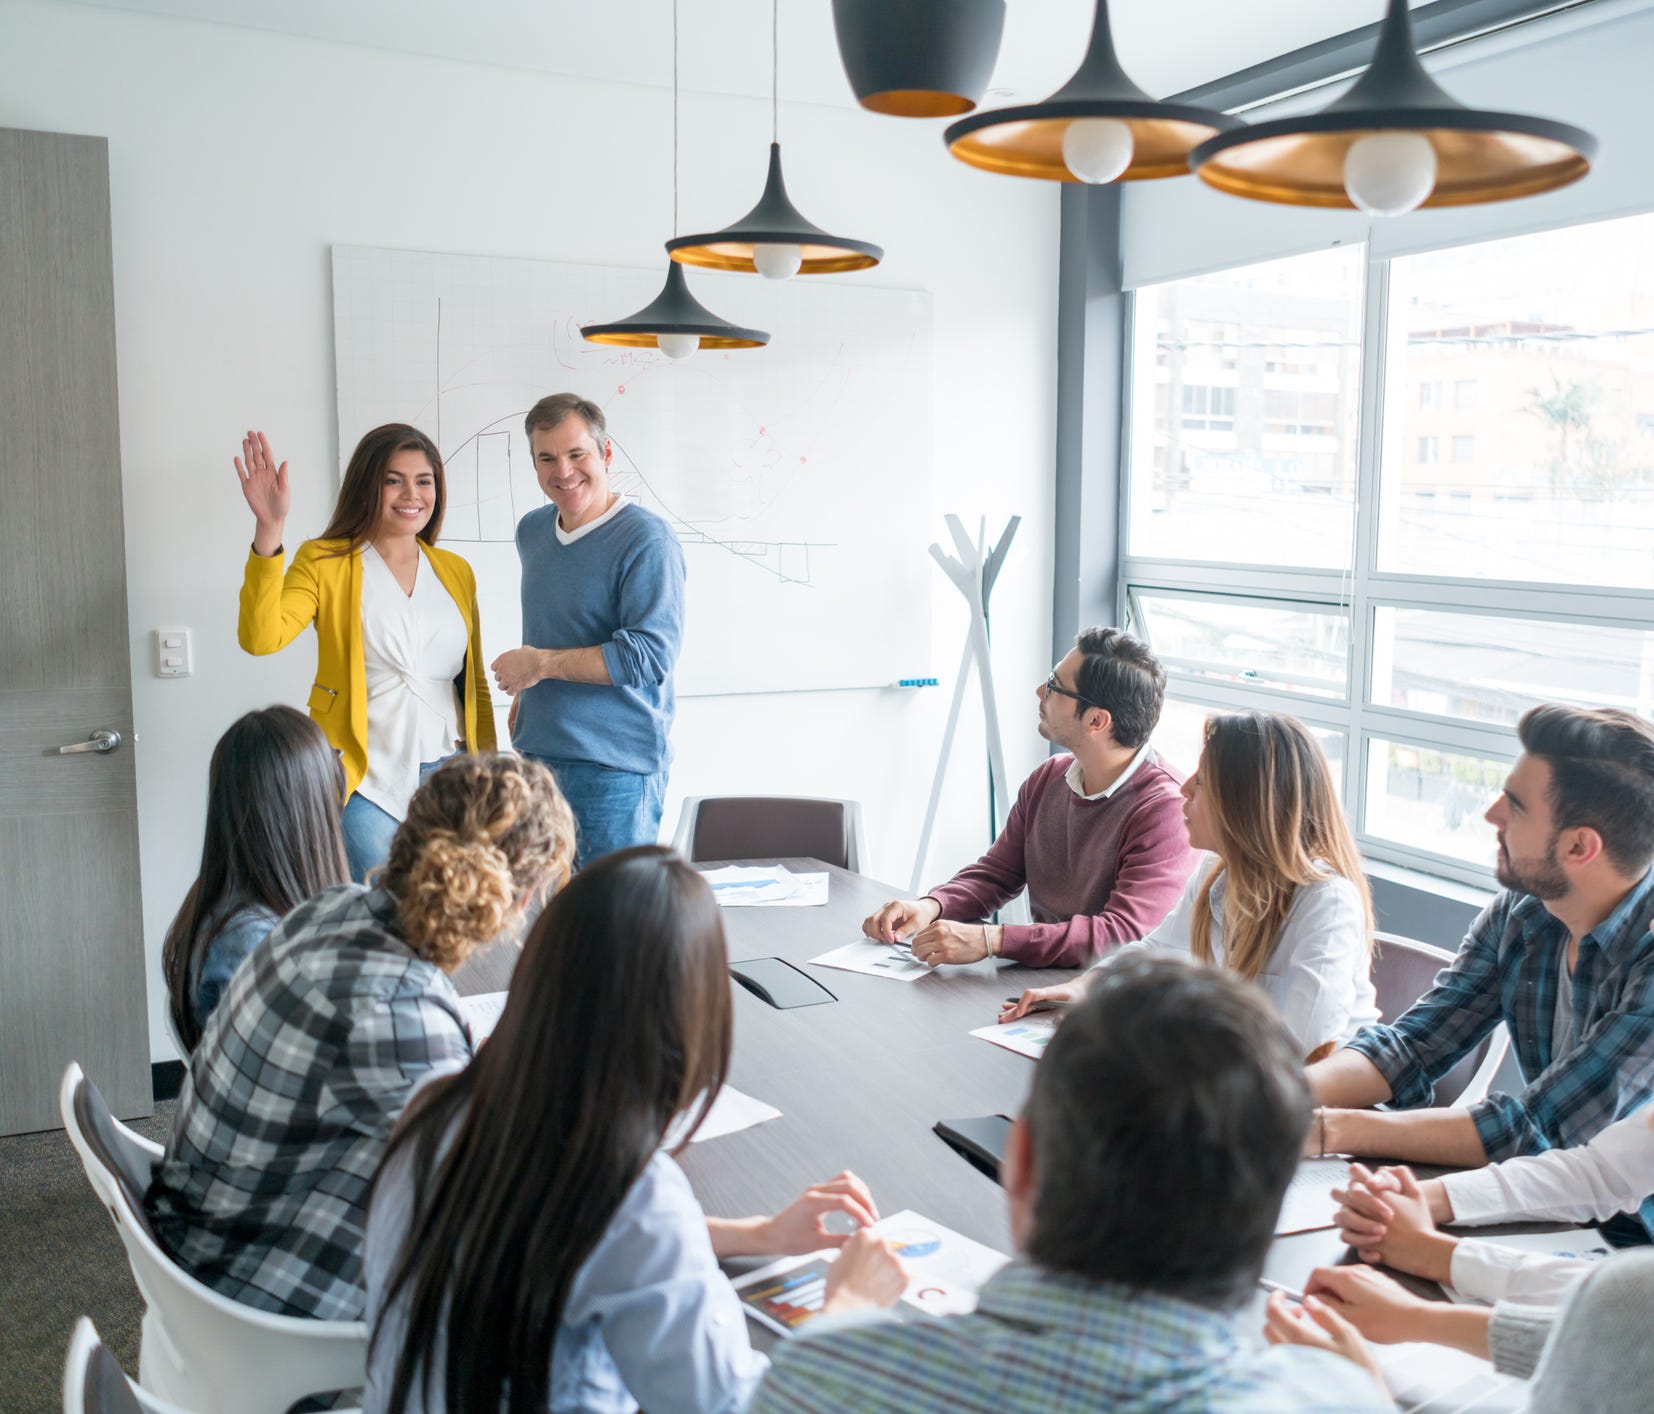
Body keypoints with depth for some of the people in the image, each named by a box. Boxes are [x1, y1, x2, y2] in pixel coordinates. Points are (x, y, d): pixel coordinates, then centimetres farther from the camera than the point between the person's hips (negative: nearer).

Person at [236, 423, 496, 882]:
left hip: (447, 777, 4)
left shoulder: (455, 571, 13)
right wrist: (269, 531, -26)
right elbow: (260, 636, -18)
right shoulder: (325, 562, 0)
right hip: (365, 780, -4)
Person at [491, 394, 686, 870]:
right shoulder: (532, 531, 13)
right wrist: (522, 701, 15)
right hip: (536, 756, 7)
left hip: (615, 769, -7)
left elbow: (651, 656, -21)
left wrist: (542, 664, -16)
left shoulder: (647, 540, -13)